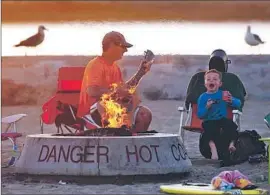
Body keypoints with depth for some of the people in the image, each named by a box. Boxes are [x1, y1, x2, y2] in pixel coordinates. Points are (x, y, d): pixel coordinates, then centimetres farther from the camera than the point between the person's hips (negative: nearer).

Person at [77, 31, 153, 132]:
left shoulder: (115, 66, 13)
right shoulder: (96, 65, -16)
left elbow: (124, 88, 23)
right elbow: (92, 91, -30)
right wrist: (117, 91, -27)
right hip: (92, 112, -9)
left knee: (145, 114, 1)